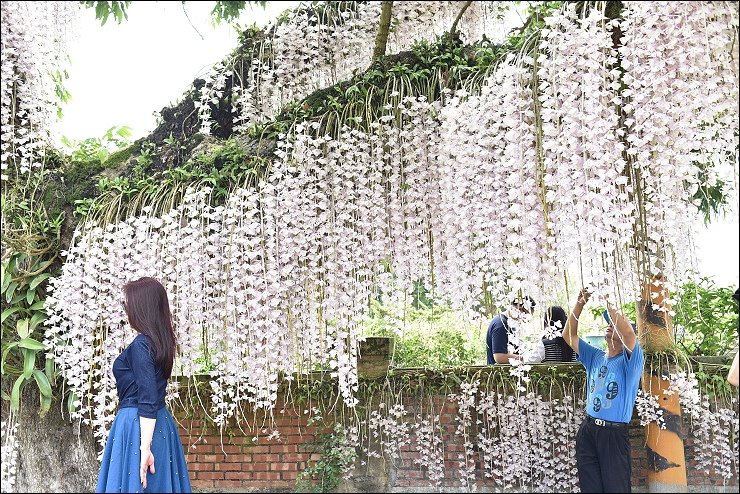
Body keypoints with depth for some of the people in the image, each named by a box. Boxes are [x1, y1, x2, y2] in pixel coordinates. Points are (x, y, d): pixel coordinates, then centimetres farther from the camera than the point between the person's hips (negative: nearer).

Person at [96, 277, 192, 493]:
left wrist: (145, 448, -20)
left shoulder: (141, 345, -17)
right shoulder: (161, 340, 8)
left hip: (140, 426, -8)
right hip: (161, 425, 9)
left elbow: (148, 401, -21)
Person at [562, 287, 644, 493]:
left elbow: (629, 332, -26)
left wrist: (608, 304, -19)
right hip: (588, 428, 5)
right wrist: (579, 304, -4)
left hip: (615, 432, -5)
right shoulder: (595, 357, 11)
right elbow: (568, 335, 5)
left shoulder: (630, 360, -5)